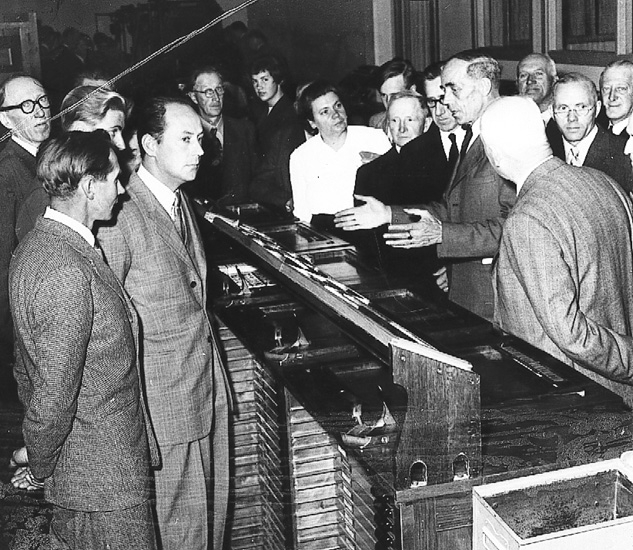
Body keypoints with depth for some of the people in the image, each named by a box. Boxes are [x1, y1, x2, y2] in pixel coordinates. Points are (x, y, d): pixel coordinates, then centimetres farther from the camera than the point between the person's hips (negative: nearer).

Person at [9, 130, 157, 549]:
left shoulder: (36, 244, 4)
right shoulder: (67, 272, -27)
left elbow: (26, 365, 12)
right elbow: (55, 392, -26)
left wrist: (36, 445, 17)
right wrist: (39, 467, -10)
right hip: (104, 480, -9)